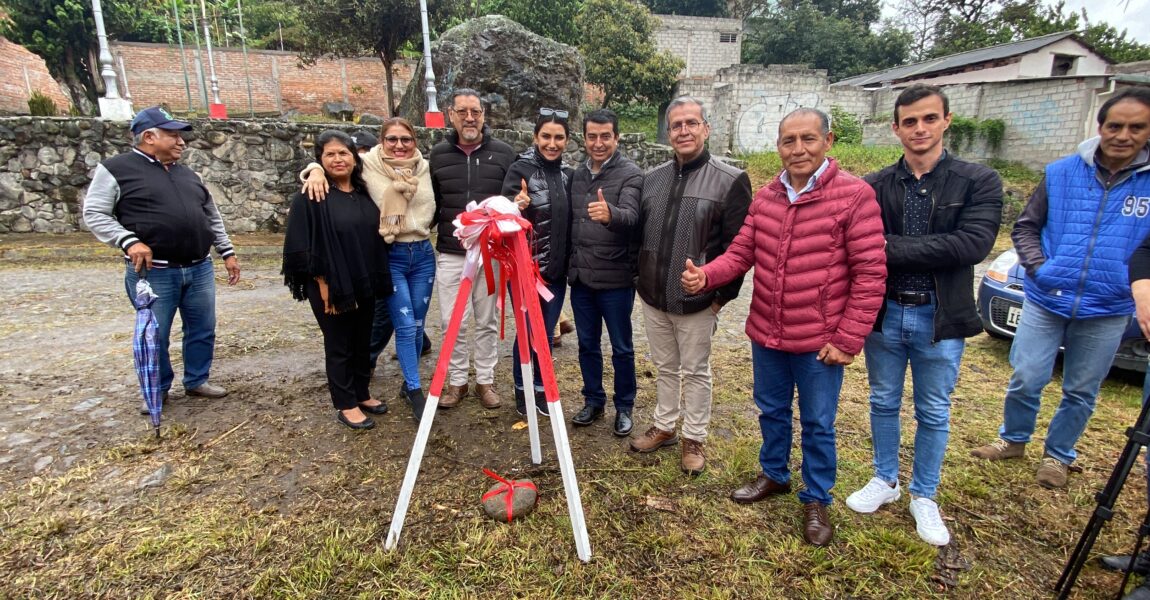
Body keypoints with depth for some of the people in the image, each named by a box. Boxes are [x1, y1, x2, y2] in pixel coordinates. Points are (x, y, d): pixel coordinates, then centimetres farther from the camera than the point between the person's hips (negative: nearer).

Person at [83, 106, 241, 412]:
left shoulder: (187, 174, 15)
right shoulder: (117, 169, -2)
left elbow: (213, 217, 20)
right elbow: (94, 214, -4)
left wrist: (227, 252, 16)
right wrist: (129, 241, -18)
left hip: (200, 269, 5)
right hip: (153, 272, -5)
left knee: (203, 330, 11)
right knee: (155, 336, 5)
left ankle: (197, 381, 28)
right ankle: (157, 390, 24)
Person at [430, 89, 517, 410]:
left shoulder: (503, 153, 2)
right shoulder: (438, 154, 5)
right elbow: (431, 204, 11)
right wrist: (428, 238, 5)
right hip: (450, 254, 1)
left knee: (487, 321, 10)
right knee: (453, 322, 6)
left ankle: (485, 380, 24)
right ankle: (456, 381, 23)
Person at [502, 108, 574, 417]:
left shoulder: (567, 174, 7)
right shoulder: (521, 169, -9)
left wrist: (571, 263, 11)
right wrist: (516, 207, -35)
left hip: (556, 269, 5)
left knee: (546, 334, 14)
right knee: (526, 331, 6)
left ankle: (541, 389, 30)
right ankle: (522, 391, 26)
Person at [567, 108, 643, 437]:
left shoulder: (631, 174, -9)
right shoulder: (577, 174, 10)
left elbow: (631, 216, -27)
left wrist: (610, 213, -47)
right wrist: (570, 263, 12)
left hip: (616, 278, -5)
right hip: (580, 276, 6)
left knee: (621, 348, 8)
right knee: (587, 344, 15)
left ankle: (624, 407, 26)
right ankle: (593, 401, 32)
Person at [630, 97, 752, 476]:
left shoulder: (730, 180, -9)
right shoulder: (652, 179, 7)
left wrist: (723, 295, -11)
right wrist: (641, 280, 11)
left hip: (697, 301, -5)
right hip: (653, 298, 5)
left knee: (696, 372, 10)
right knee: (665, 368, 20)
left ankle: (694, 439, 28)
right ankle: (664, 427, 38)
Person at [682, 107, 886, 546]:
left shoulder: (854, 195, -12)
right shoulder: (765, 198, 4)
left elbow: (870, 274, -13)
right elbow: (740, 254, 4)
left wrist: (848, 339, -14)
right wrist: (705, 276, -16)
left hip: (820, 343, -5)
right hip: (766, 335, 5)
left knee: (817, 425, 12)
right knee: (771, 411, 21)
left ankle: (816, 500, 33)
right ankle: (774, 475, 45)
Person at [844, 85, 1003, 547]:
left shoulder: (978, 181, -5)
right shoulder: (875, 187, -2)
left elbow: (973, 244, -20)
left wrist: (891, 248, -23)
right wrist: (932, 254, -22)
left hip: (940, 318, -1)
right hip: (884, 314, 1)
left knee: (933, 414, 13)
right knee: (884, 403, 16)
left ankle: (923, 496, 34)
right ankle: (885, 481, 38)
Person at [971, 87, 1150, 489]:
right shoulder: (1062, 173, -2)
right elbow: (1025, 227, 5)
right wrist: (1039, 268, -8)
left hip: (1107, 312, 1)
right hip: (1046, 301, 0)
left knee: (1081, 392, 13)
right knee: (1025, 380, 5)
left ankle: (1058, 455, 33)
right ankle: (1013, 440, 29)